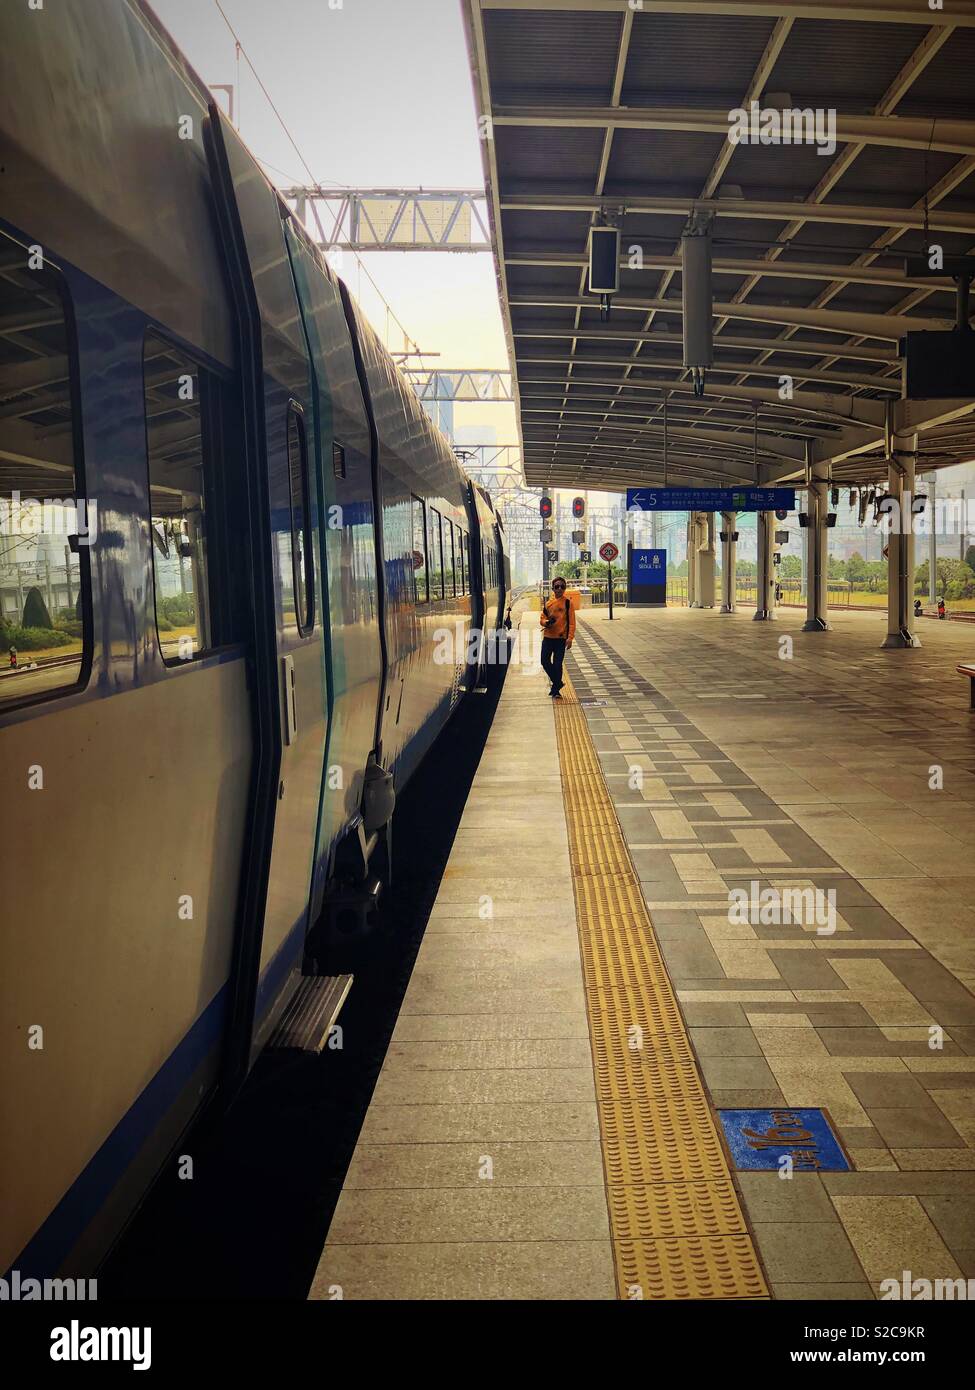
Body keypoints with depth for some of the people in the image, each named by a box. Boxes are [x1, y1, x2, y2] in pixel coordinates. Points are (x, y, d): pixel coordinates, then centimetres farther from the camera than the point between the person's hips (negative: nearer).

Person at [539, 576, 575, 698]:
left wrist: (570, 638, -14)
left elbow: (571, 622, -5)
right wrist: (546, 622, -11)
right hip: (548, 637, 4)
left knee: (557, 664, -2)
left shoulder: (567, 602, -2)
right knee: (545, 661, 1)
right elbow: (542, 619, 13)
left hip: (561, 638, -4)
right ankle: (558, 683, 22)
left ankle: (556, 690, 11)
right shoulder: (548, 602, 9)